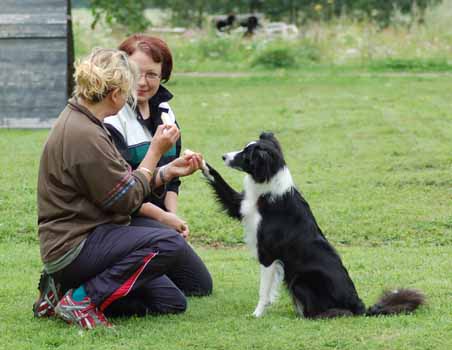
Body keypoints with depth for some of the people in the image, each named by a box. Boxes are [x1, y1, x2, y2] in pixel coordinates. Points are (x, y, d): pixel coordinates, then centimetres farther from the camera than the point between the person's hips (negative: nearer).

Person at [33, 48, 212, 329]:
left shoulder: (81, 121, 10)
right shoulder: (84, 136, -22)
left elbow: (118, 183, 14)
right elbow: (127, 198, -16)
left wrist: (169, 171, 11)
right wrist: (156, 151, -8)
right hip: (73, 247, -11)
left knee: (172, 302, 7)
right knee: (170, 244, -26)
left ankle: (65, 289, 9)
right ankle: (84, 298, -15)